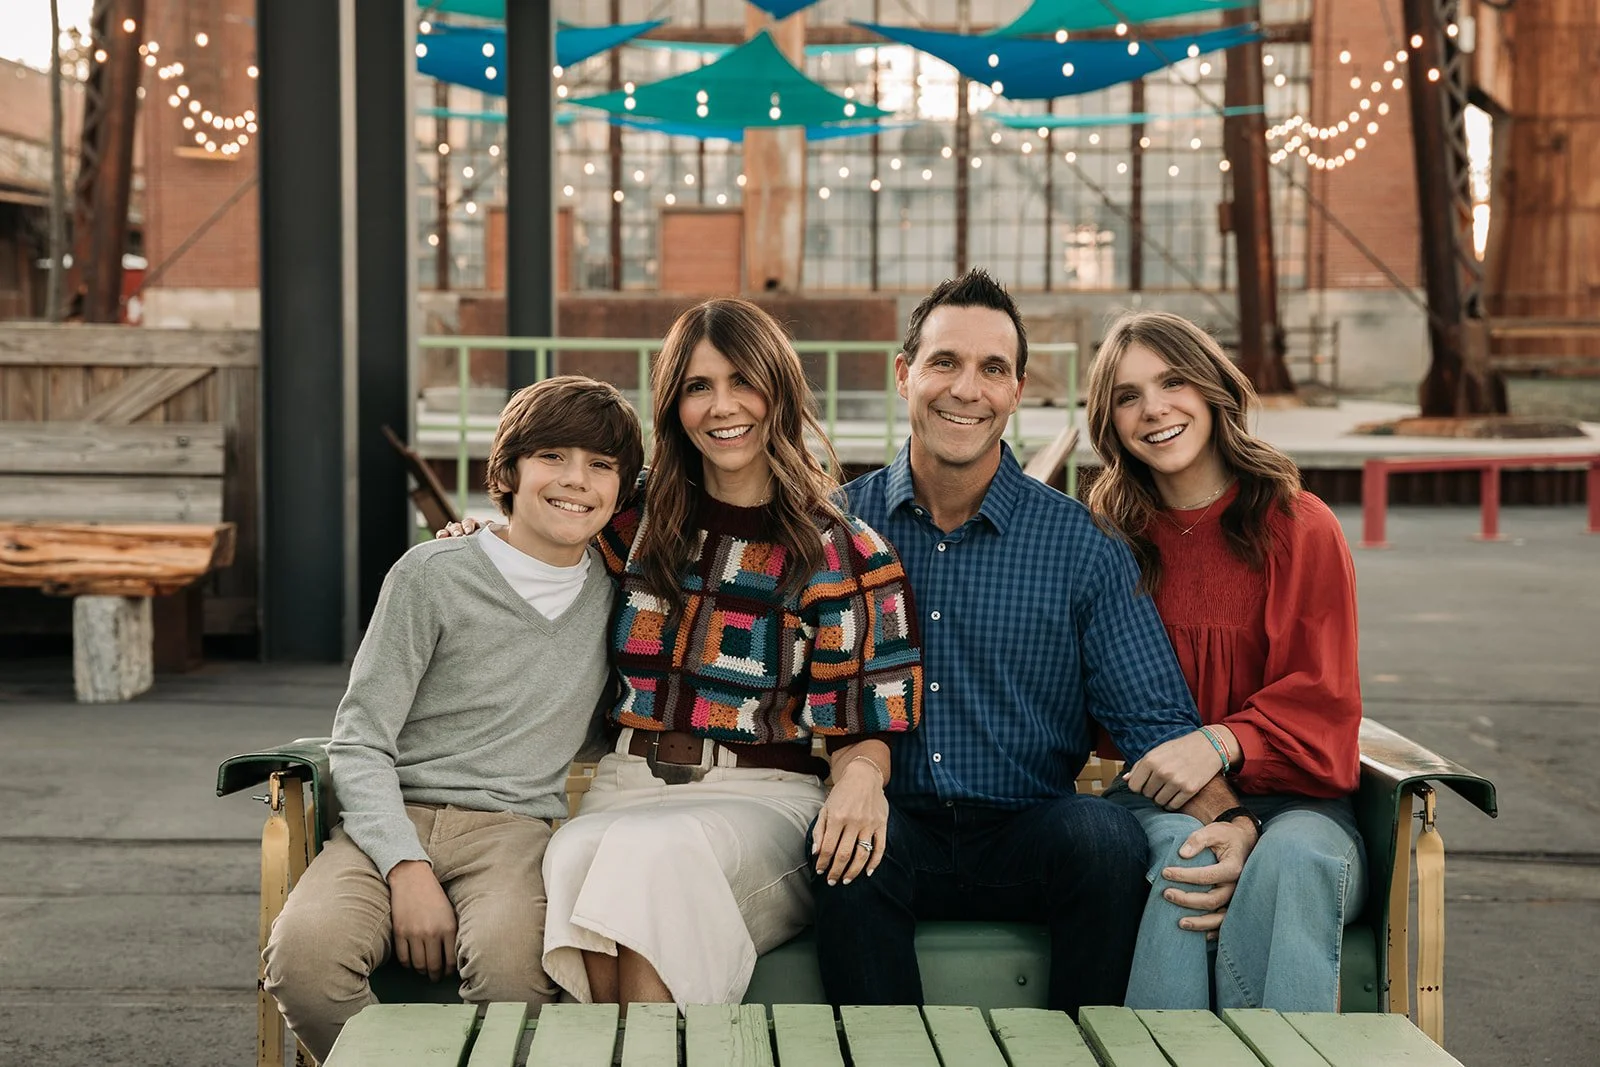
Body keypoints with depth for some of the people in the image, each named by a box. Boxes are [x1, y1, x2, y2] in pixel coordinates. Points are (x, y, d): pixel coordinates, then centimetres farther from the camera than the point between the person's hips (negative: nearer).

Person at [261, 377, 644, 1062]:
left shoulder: (618, 593, 13)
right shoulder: (434, 575, 2)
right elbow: (359, 743, -1)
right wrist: (406, 867, -15)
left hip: (513, 825, 1)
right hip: (394, 821, -1)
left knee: (508, 962, -36)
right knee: (303, 952, -33)